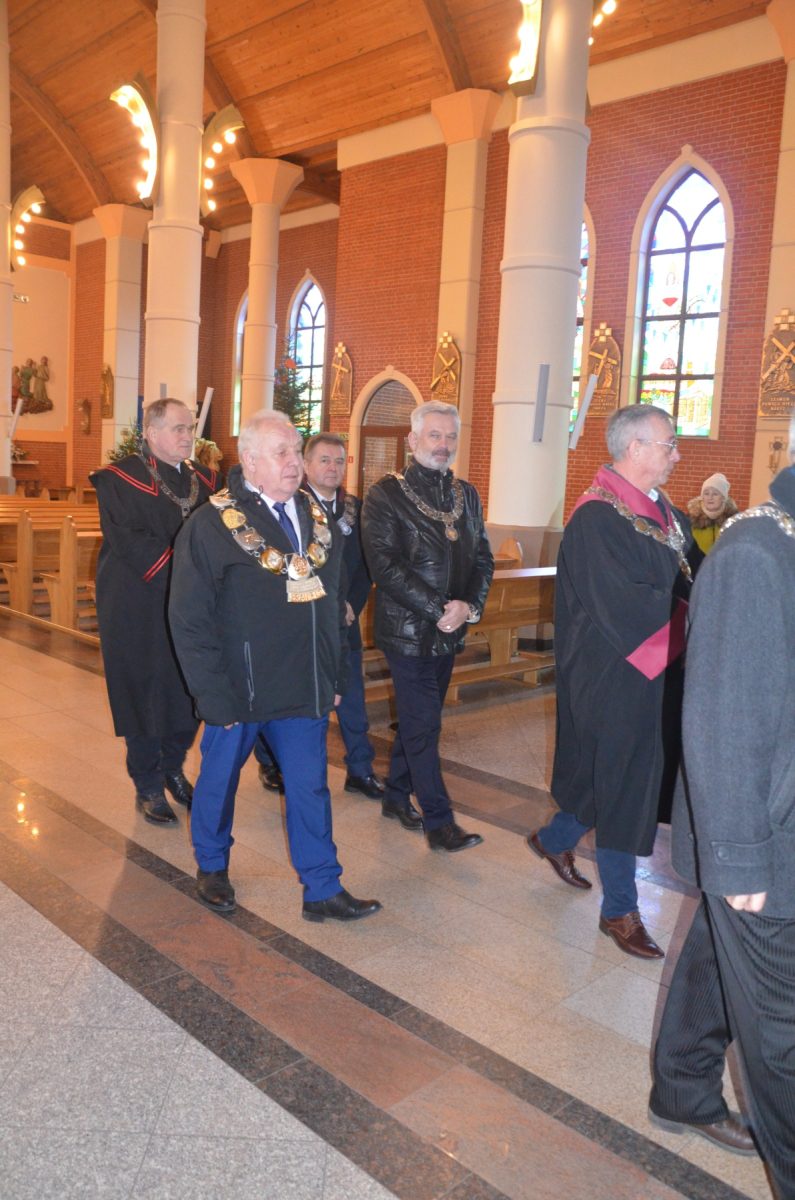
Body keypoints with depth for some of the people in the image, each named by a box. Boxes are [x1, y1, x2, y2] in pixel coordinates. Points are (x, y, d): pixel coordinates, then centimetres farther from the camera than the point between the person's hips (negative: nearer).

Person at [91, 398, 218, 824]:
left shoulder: (203, 479, 12)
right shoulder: (120, 478, -6)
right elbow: (127, 540, -17)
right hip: (140, 610, -5)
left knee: (189, 694, 9)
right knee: (145, 695, 4)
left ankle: (173, 768, 31)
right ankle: (148, 786, 20)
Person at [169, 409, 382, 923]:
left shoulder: (317, 518, 6)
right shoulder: (211, 525, -12)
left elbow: (334, 603, 13)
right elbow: (189, 620, -12)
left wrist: (334, 676, 10)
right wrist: (215, 696, -15)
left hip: (305, 687, 4)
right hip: (239, 688, -4)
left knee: (311, 788, 9)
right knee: (220, 779, 15)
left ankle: (323, 890, 21)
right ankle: (211, 866, 39)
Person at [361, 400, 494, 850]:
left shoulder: (466, 495, 11)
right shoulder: (386, 495, -8)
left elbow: (483, 558, 10)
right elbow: (385, 563, -16)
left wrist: (470, 606, -9)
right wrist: (439, 609, -19)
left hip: (450, 630, 6)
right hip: (408, 630, -6)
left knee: (418, 718, 16)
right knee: (424, 724, -2)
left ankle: (397, 796, 32)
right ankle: (438, 821, 8)